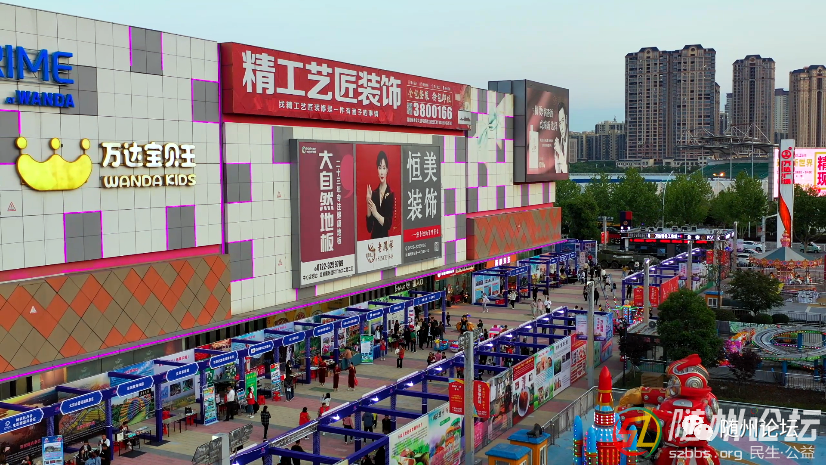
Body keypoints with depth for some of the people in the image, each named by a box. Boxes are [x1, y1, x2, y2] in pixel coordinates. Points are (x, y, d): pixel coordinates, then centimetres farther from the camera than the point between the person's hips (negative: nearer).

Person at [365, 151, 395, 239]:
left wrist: (376, 214, -24)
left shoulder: (391, 194, -6)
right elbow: (369, 227, 0)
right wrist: (368, 204, -11)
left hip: (385, 237, -3)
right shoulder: (373, 193, 5)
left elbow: (388, 224, -11)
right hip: (374, 237, 3)